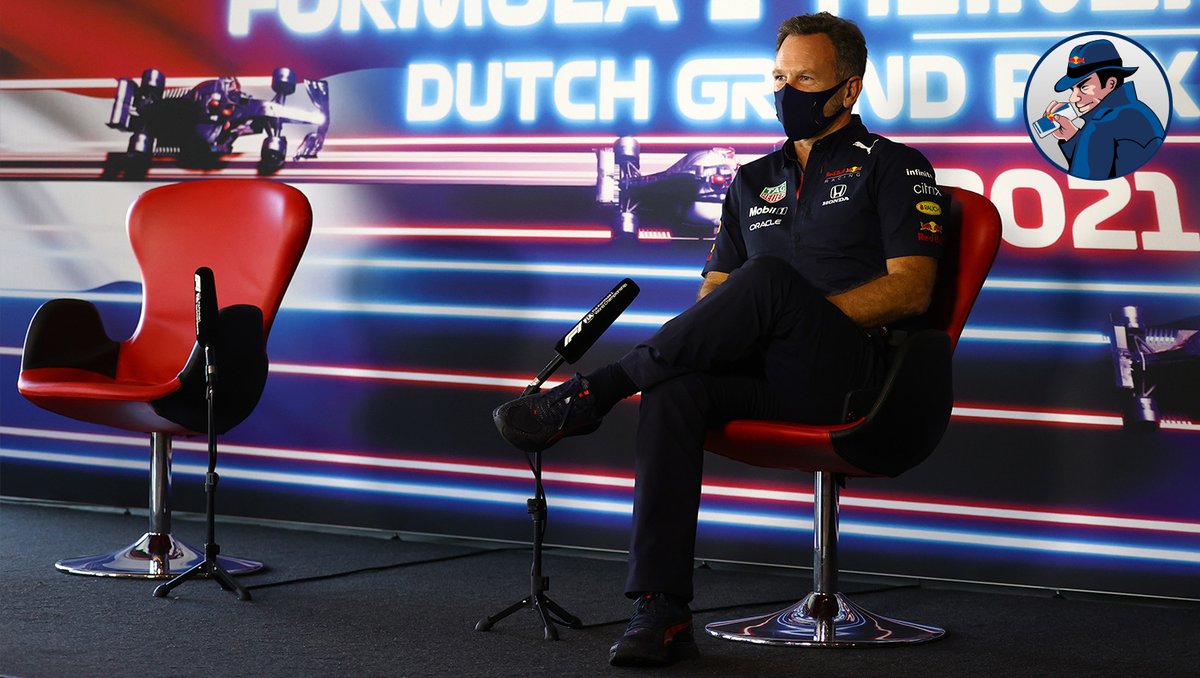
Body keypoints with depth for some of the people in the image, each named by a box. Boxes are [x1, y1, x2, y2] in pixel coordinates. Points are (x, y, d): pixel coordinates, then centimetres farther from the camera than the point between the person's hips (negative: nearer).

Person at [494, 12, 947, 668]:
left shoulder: (893, 166, 8)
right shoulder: (754, 181, 25)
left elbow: (910, 289, -5)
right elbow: (715, 290, 22)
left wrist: (801, 316, -13)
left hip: (853, 372, -5)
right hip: (764, 375, 5)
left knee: (769, 277, -35)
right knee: (675, 387, -30)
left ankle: (593, 393, -26)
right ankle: (661, 612, -35)